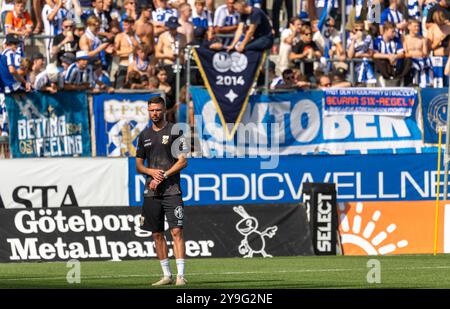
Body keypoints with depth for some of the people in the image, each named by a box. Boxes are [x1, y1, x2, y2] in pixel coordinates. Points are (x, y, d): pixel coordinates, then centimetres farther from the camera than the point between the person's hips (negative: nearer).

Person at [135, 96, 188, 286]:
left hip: (171, 190, -5)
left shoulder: (174, 131, 1)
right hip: (151, 192, 5)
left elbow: (183, 161, -6)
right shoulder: (144, 135, 15)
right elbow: (138, 166, 16)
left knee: (176, 231, -13)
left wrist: (163, 176, -13)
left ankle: (180, 275, -16)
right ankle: (167, 275, 13)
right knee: (157, 234, 6)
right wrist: (152, 172, -5)